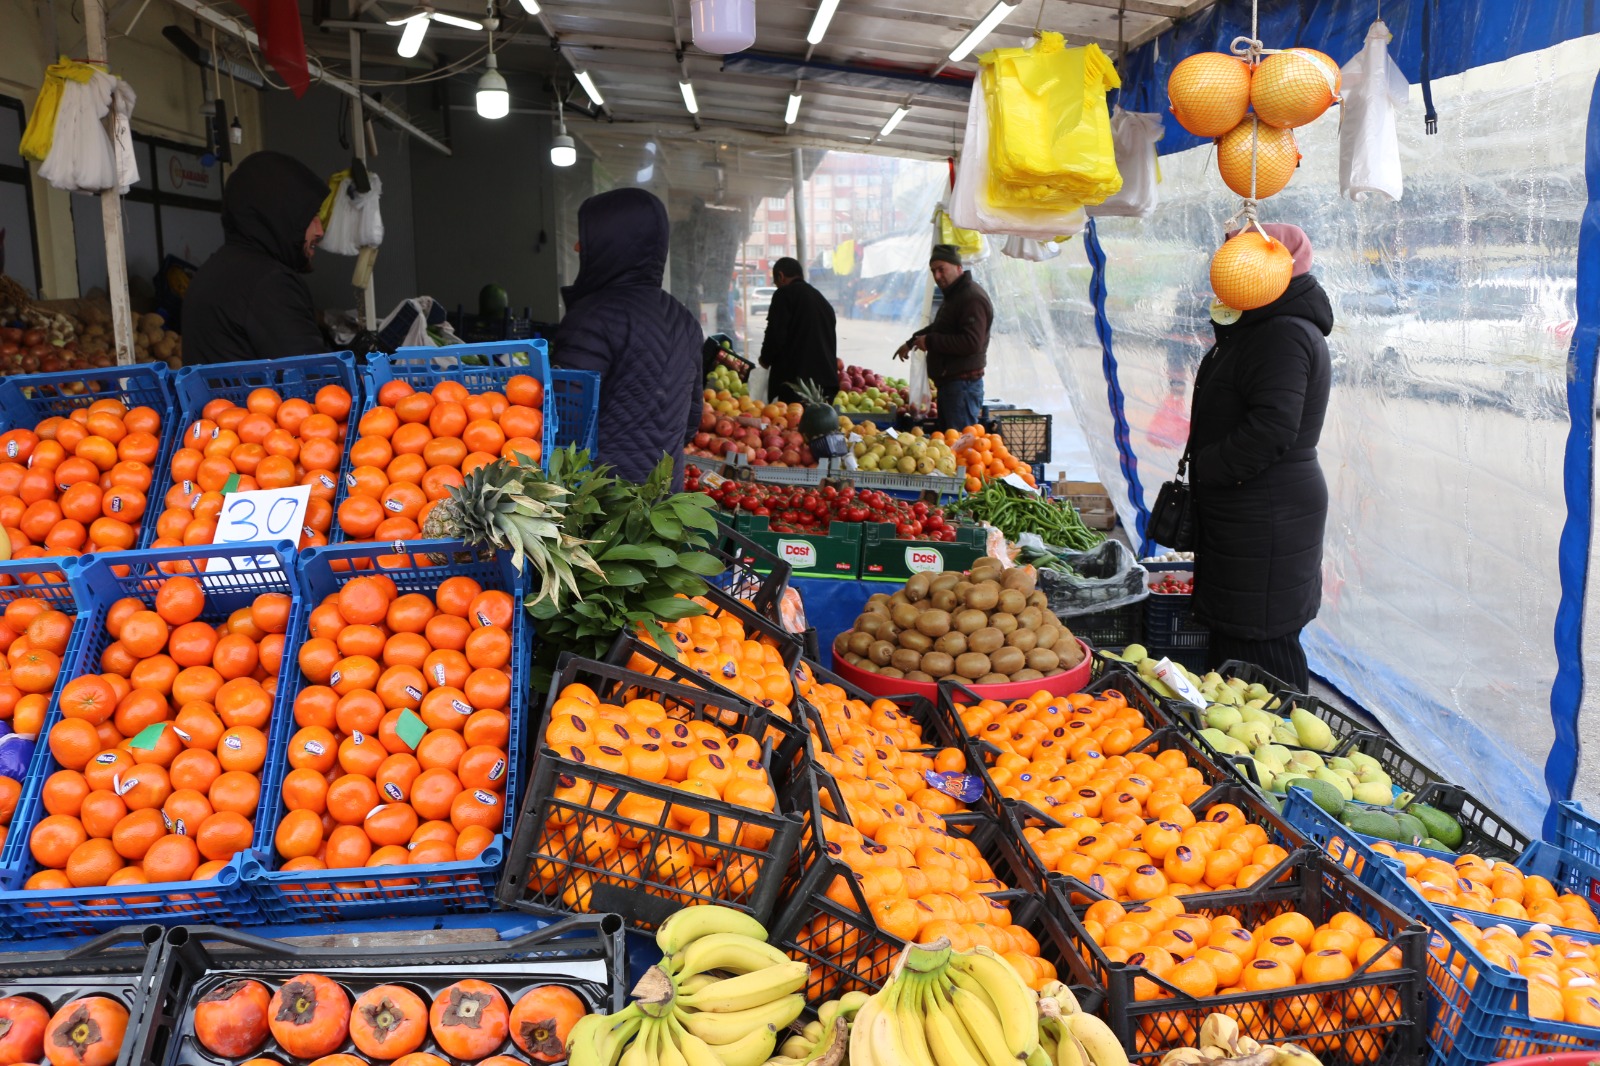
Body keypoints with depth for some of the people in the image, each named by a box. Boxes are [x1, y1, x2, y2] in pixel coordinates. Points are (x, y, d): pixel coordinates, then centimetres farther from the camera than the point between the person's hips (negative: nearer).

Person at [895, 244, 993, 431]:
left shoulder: (973, 298, -17)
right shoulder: (954, 295, 18)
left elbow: (971, 343, -27)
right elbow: (938, 328, 36)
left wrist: (930, 341, -20)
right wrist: (911, 342, 26)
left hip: (963, 385, -11)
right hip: (948, 383, 11)